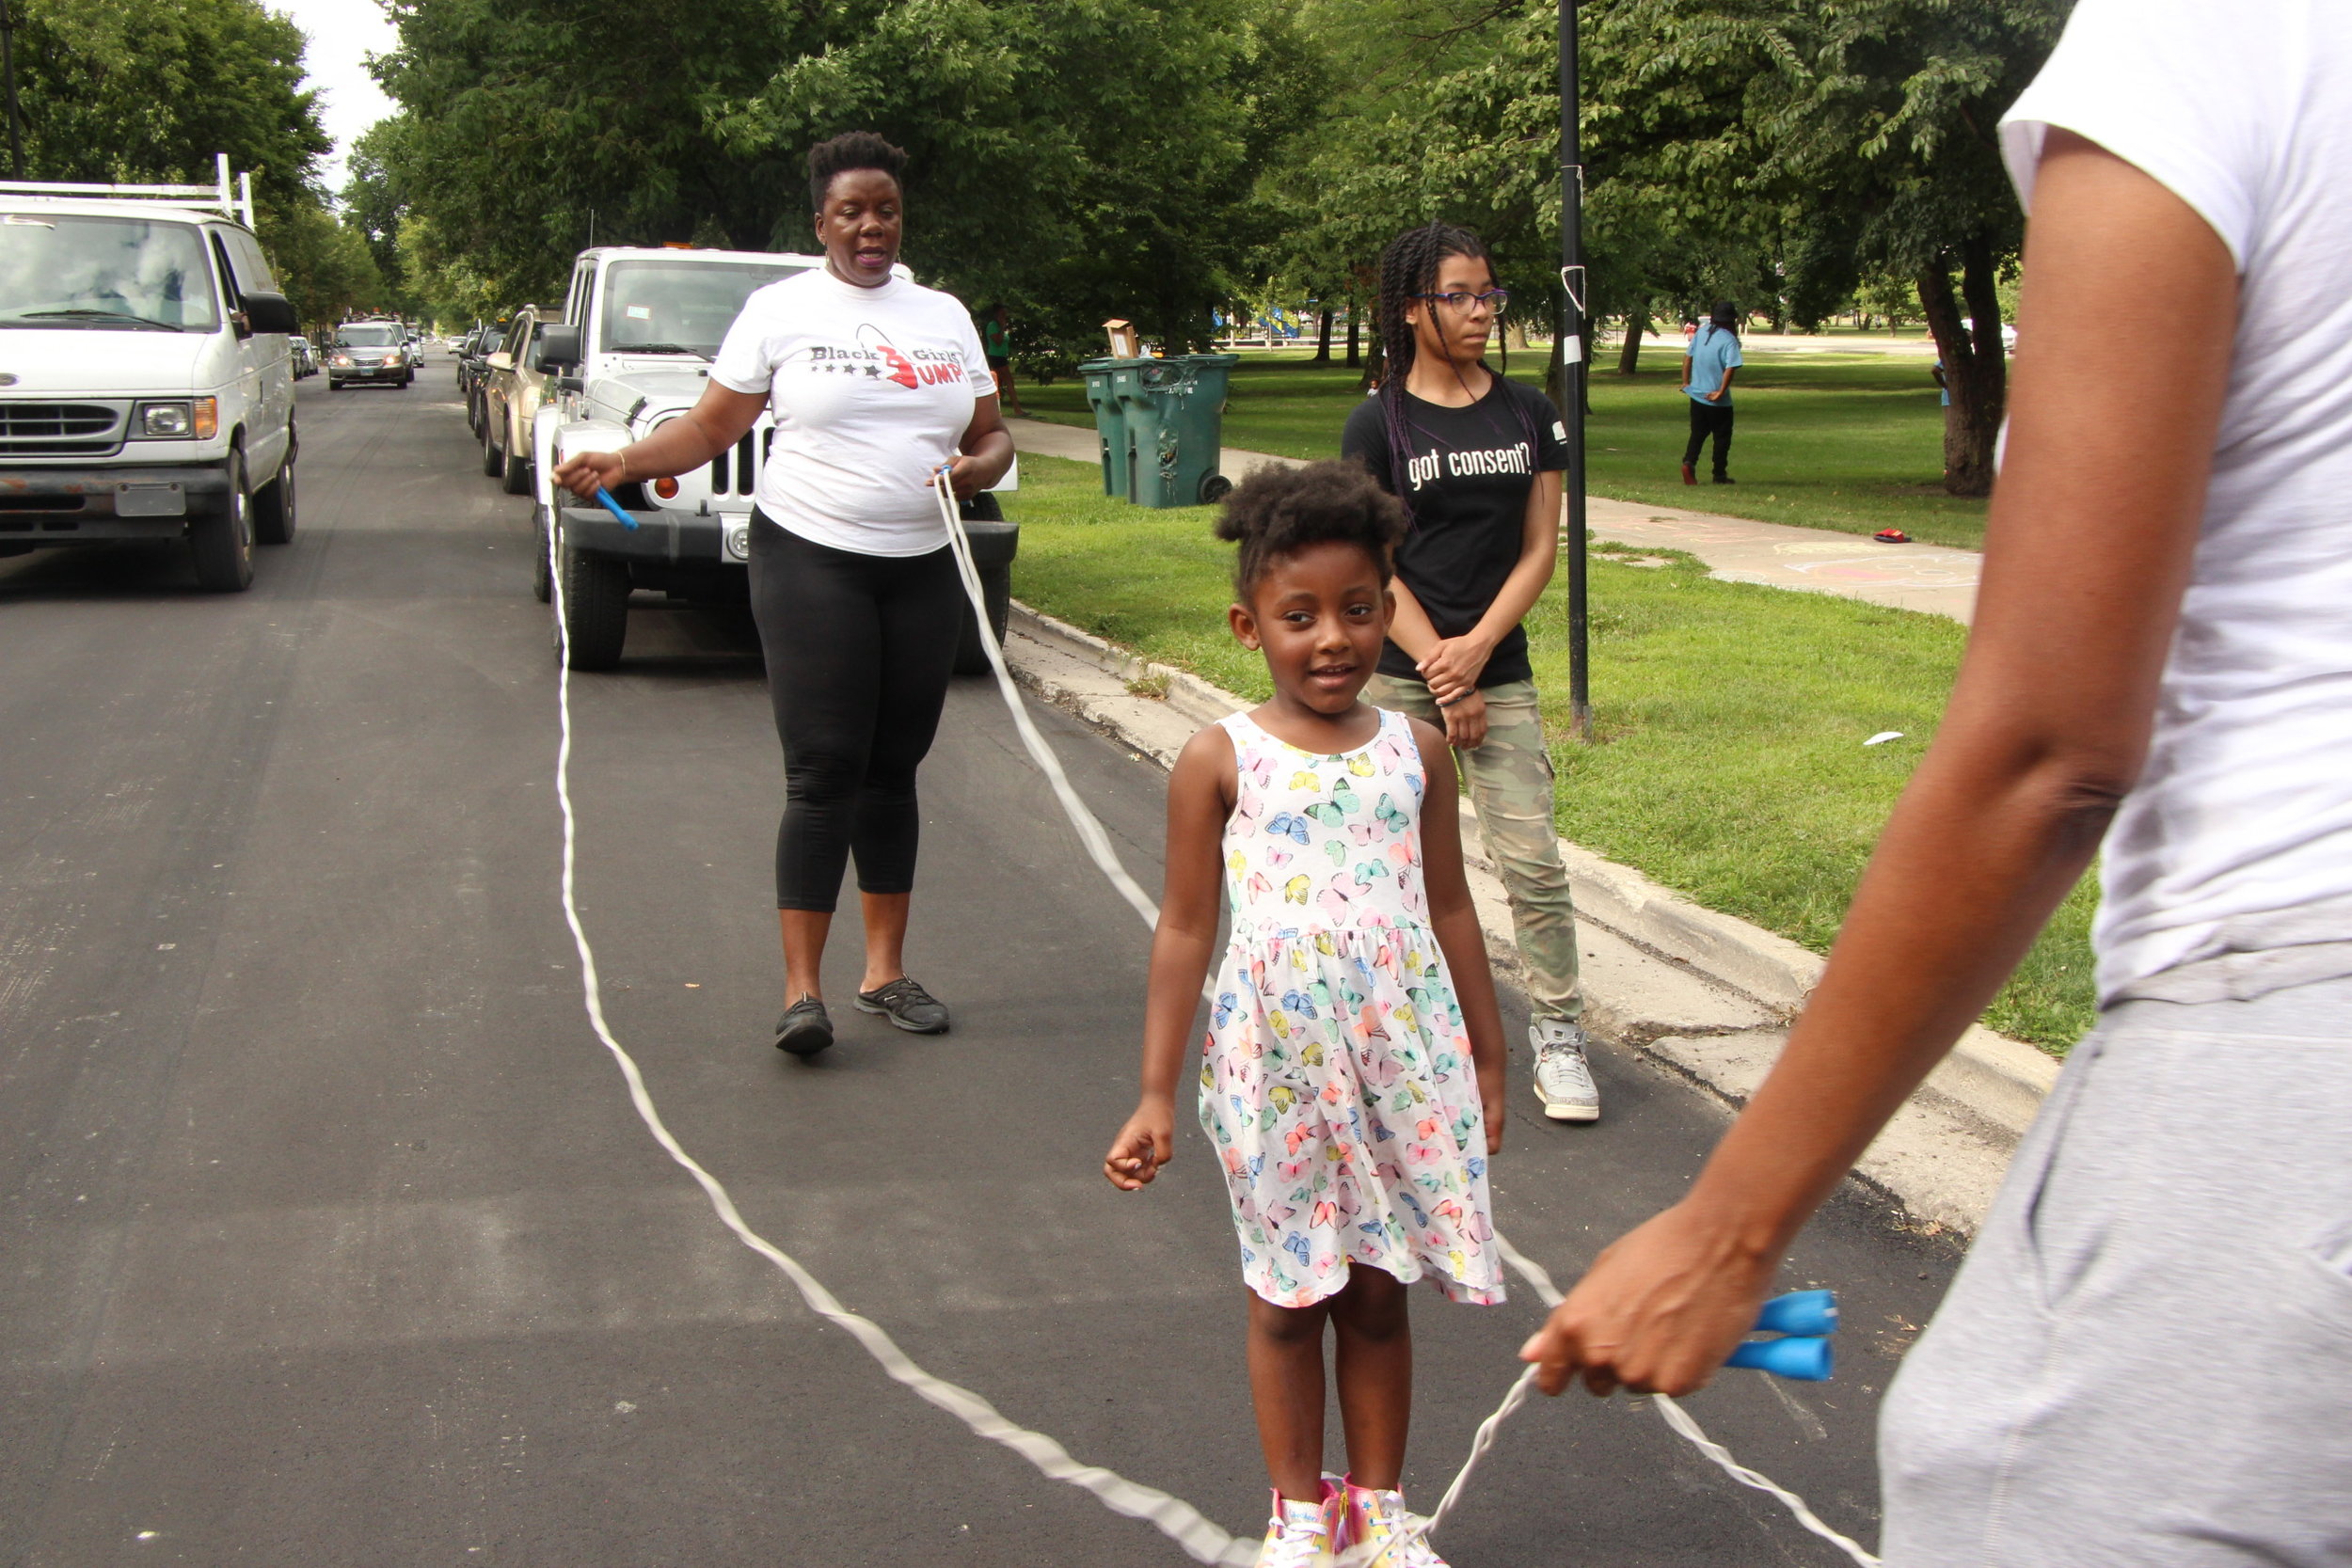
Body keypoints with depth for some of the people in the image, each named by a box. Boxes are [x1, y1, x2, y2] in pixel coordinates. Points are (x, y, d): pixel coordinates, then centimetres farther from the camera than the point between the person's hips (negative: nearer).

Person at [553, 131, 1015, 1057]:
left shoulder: (945, 317, 12)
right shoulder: (780, 310, 0)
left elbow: (990, 434, 14)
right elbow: (711, 428, -1)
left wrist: (983, 463, -9)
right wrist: (623, 463, -16)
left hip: (922, 569, 4)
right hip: (812, 563, -4)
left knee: (894, 770, 9)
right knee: (824, 772, -9)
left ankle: (886, 971, 19)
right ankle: (802, 990, -5)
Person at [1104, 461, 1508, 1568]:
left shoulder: (1415, 750, 1)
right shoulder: (1220, 760, -6)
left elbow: (1448, 909, 9)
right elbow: (1184, 930, -3)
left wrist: (1486, 1061, 13)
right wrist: (1156, 1094, -3)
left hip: (1405, 1060, 2)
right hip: (1275, 1063, -2)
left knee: (1378, 1293, 12)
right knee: (1287, 1297, 11)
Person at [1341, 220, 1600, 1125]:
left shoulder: (1527, 414, 6)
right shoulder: (1379, 423, -2)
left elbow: (1540, 549, 4)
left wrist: (1477, 648, -8)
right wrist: (1440, 673, -10)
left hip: (1501, 668, 2)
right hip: (1399, 676, -2)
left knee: (1532, 860, -4)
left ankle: (1558, 1036, 6)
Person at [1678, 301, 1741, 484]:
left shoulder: (1701, 333, 4)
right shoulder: (1729, 340, -15)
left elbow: (1688, 357, 9)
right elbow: (1730, 368, -24)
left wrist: (1686, 382, 16)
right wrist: (1721, 392, -19)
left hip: (1696, 394, 5)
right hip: (1718, 401, -5)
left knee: (1697, 434, 12)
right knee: (1722, 437, 9)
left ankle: (1689, 462, -12)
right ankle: (1719, 475, 15)